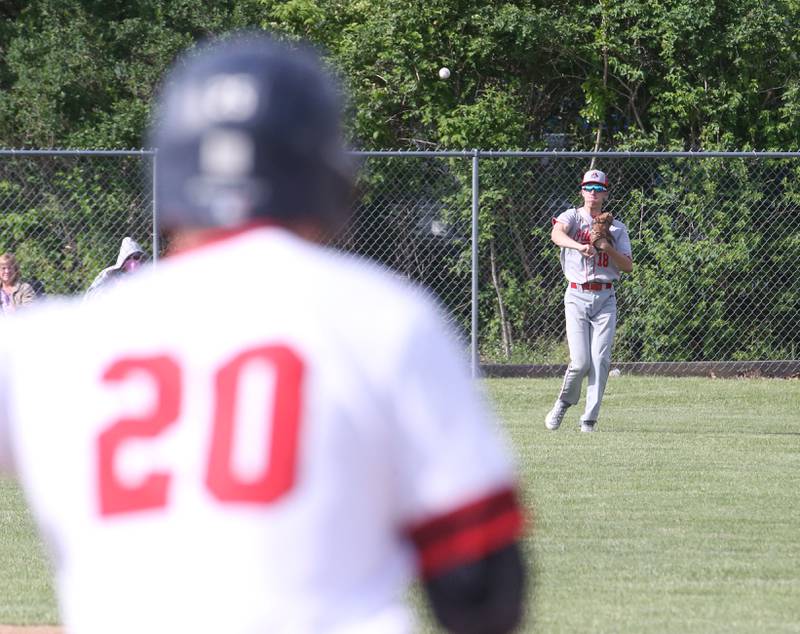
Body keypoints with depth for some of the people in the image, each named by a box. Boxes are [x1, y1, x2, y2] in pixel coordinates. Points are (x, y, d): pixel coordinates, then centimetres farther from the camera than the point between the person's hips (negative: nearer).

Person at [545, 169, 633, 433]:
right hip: (577, 297, -2)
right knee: (580, 361, -11)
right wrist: (579, 246, -39)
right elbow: (557, 234, -21)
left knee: (600, 360, -8)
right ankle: (564, 402, 16)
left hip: (605, 298, 2)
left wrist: (608, 249, -12)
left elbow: (628, 266, 5)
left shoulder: (616, 228, 12)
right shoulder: (572, 217, 4)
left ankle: (590, 418, -2)